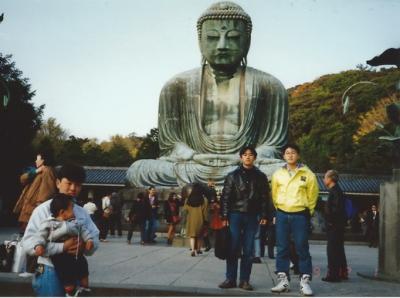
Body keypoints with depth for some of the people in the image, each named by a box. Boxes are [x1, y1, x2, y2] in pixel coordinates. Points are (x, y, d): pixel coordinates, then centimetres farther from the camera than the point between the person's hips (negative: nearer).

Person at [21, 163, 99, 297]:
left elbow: (95, 239, 7)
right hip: (51, 273, -5)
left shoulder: (82, 213, 7)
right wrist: (62, 247, -25)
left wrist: (84, 245, -17)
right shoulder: (44, 210, -7)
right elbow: (28, 243, -15)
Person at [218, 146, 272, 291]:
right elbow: (225, 197, 1)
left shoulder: (260, 177, 8)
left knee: (248, 250, 3)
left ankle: (245, 280, 10)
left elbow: (265, 197, 7)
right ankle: (230, 279, 6)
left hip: (252, 217, 1)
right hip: (235, 215, -1)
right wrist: (224, 216, -5)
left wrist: (264, 215, 0)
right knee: (233, 248, -1)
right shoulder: (233, 176, 4)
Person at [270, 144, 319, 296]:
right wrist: (279, 210, 13)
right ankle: (283, 280, 13)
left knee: (302, 249, 0)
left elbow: (312, 195, 5)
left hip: (300, 215, -2)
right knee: (282, 249, 6)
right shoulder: (277, 174, 5)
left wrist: (308, 212, 7)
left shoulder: (307, 174, -2)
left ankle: (305, 281, 7)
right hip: (282, 215, 3)